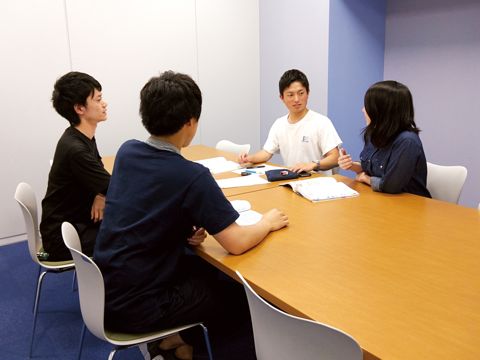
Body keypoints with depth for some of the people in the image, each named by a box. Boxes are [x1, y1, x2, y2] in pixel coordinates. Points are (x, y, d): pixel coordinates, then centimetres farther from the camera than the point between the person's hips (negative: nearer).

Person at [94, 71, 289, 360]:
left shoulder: (126, 152, -1)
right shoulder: (191, 176, -24)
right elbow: (237, 243, -20)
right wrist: (268, 223, -1)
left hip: (106, 290, 7)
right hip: (134, 306, -7)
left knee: (206, 267, 24)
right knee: (241, 294, 12)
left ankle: (178, 335, 23)